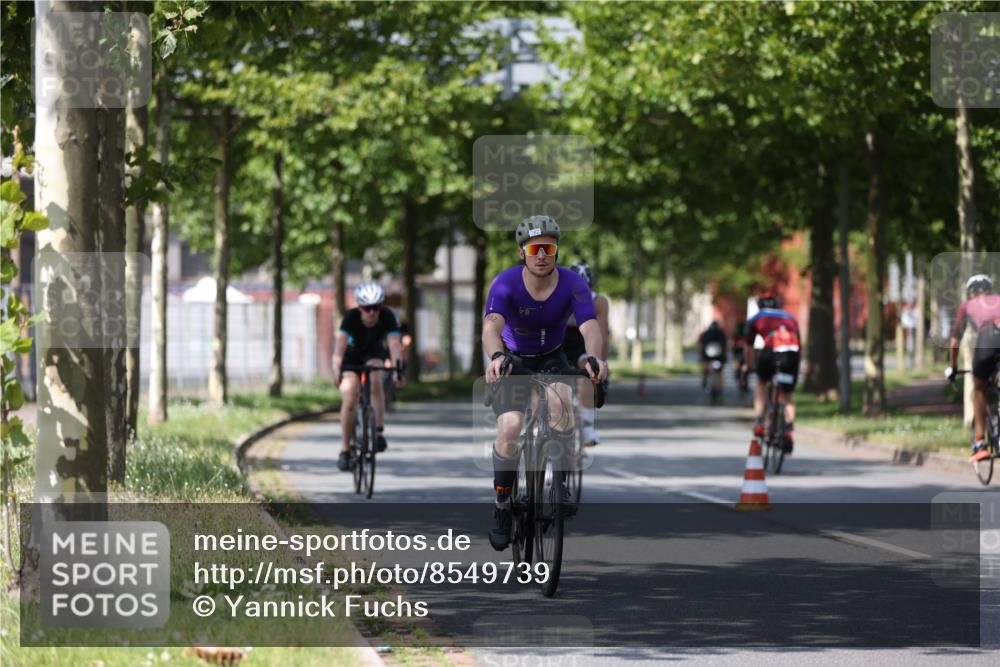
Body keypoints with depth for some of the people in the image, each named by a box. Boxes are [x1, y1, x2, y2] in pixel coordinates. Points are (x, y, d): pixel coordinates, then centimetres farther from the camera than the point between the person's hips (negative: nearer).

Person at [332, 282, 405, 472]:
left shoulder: (387, 317, -28)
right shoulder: (351, 317, -31)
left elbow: (394, 344, -38)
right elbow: (340, 343, -41)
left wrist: (398, 368, -54)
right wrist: (337, 370, -56)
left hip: (374, 355, 1)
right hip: (351, 357, -1)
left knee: (375, 379, -32)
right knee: (349, 401, -16)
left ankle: (379, 432, -24)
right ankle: (345, 450, -1)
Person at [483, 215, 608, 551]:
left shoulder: (573, 284, -21)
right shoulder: (506, 283, -25)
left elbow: (590, 326, -36)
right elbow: (491, 325, -42)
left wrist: (595, 358, -58)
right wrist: (496, 356, -64)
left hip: (551, 359, 1)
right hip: (513, 360, -1)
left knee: (560, 398, -33)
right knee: (510, 427, -22)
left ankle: (559, 481, -17)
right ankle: (502, 505, -2)